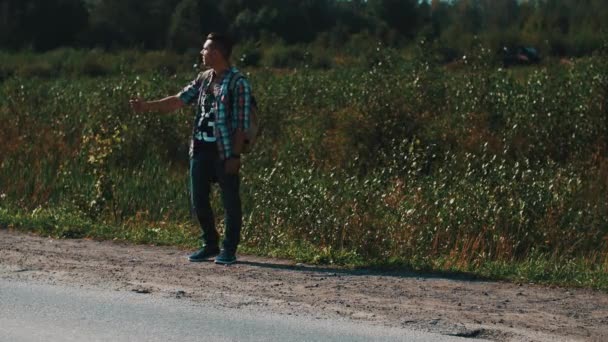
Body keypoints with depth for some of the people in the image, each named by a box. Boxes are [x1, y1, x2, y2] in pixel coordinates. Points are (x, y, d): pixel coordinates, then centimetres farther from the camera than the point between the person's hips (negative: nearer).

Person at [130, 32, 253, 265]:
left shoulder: (238, 82, -11)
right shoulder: (204, 79, 11)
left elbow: (242, 123, -13)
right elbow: (179, 100, 13)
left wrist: (235, 155, -17)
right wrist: (148, 106, 5)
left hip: (224, 152, -7)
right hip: (201, 150, 7)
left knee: (230, 201, 0)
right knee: (198, 200, 9)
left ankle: (229, 250, 9)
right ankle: (210, 245, 21)